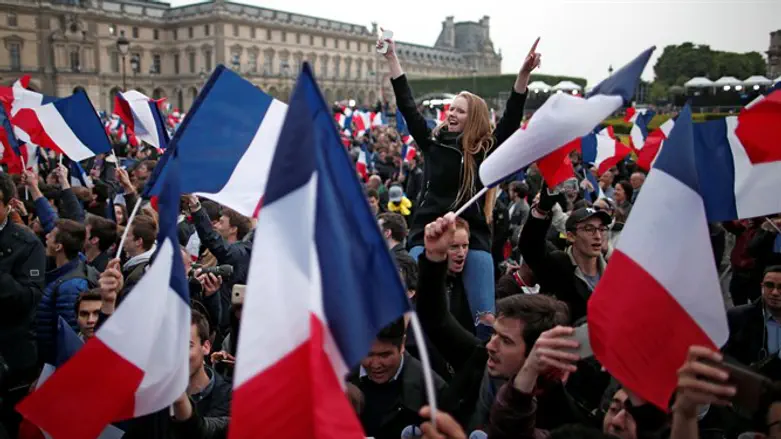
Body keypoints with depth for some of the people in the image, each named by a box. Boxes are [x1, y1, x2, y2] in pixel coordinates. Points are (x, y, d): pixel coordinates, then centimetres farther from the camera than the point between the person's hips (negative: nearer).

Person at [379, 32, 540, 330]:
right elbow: (407, 107, 7)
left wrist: (524, 74, -19)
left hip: (473, 236, -1)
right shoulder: (433, 142, 10)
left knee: (485, 316, -4)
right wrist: (391, 57, 5)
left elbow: (512, 118, -7)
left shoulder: (486, 151, 4)